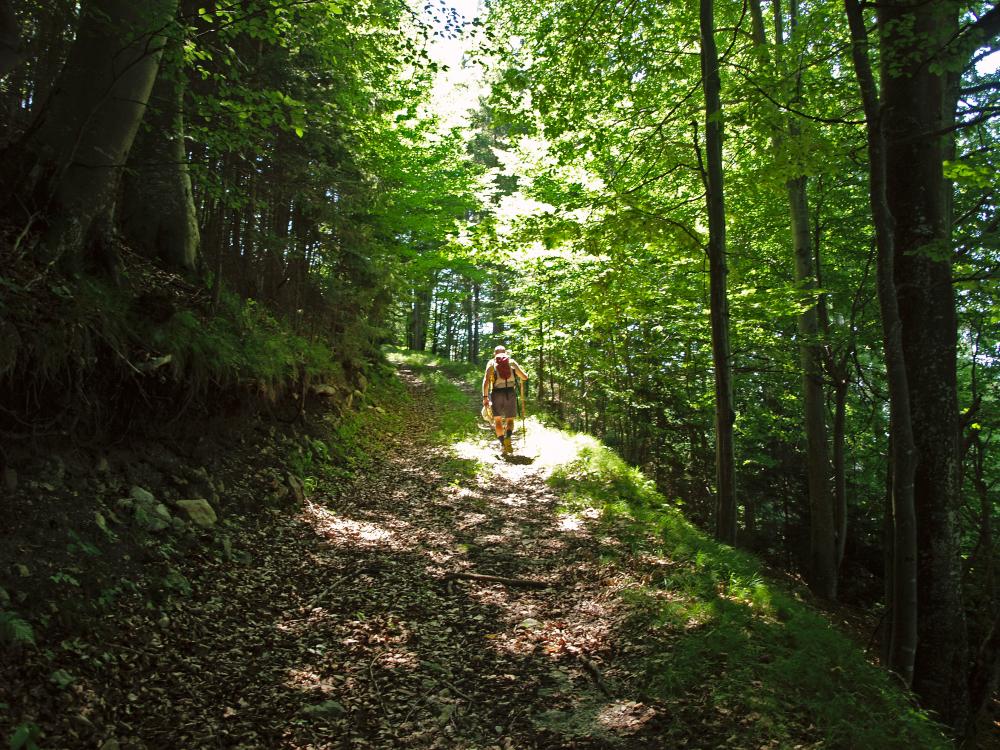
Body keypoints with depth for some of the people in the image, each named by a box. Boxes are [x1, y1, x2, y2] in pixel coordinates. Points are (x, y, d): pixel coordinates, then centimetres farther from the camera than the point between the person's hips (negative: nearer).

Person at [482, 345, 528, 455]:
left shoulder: (491, 363, 9)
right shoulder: (511, 362, 12)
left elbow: (486, 380, -4)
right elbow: (525, 377, 15)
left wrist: (485, 396, -6)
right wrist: (525, 373, 39)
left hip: (496, 393, -1)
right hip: (510, 393, 1)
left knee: (498, 420, 13)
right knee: (510, 419, 12)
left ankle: (502, 444, 1)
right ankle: (508, 438, -15)